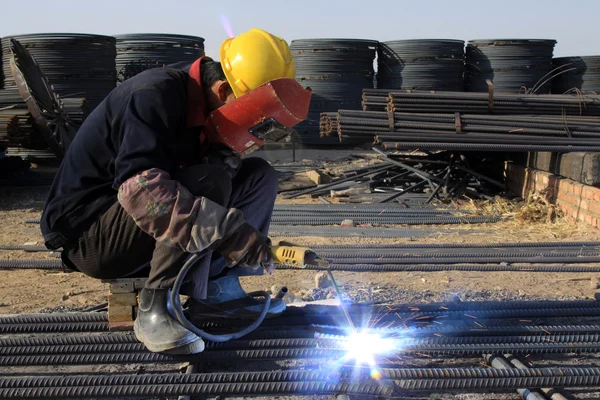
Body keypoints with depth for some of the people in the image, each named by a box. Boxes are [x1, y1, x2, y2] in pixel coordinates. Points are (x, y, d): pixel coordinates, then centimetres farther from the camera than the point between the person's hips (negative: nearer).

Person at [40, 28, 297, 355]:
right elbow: (140, 188, -38)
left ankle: (216, 288, -7)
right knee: (208, 181, -32)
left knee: (258, 176, -1)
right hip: (88, 233, -8)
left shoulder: (207, 105, 1)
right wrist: (231, 233, -41)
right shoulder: (155, 95, -24)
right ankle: (155, 309, -23)